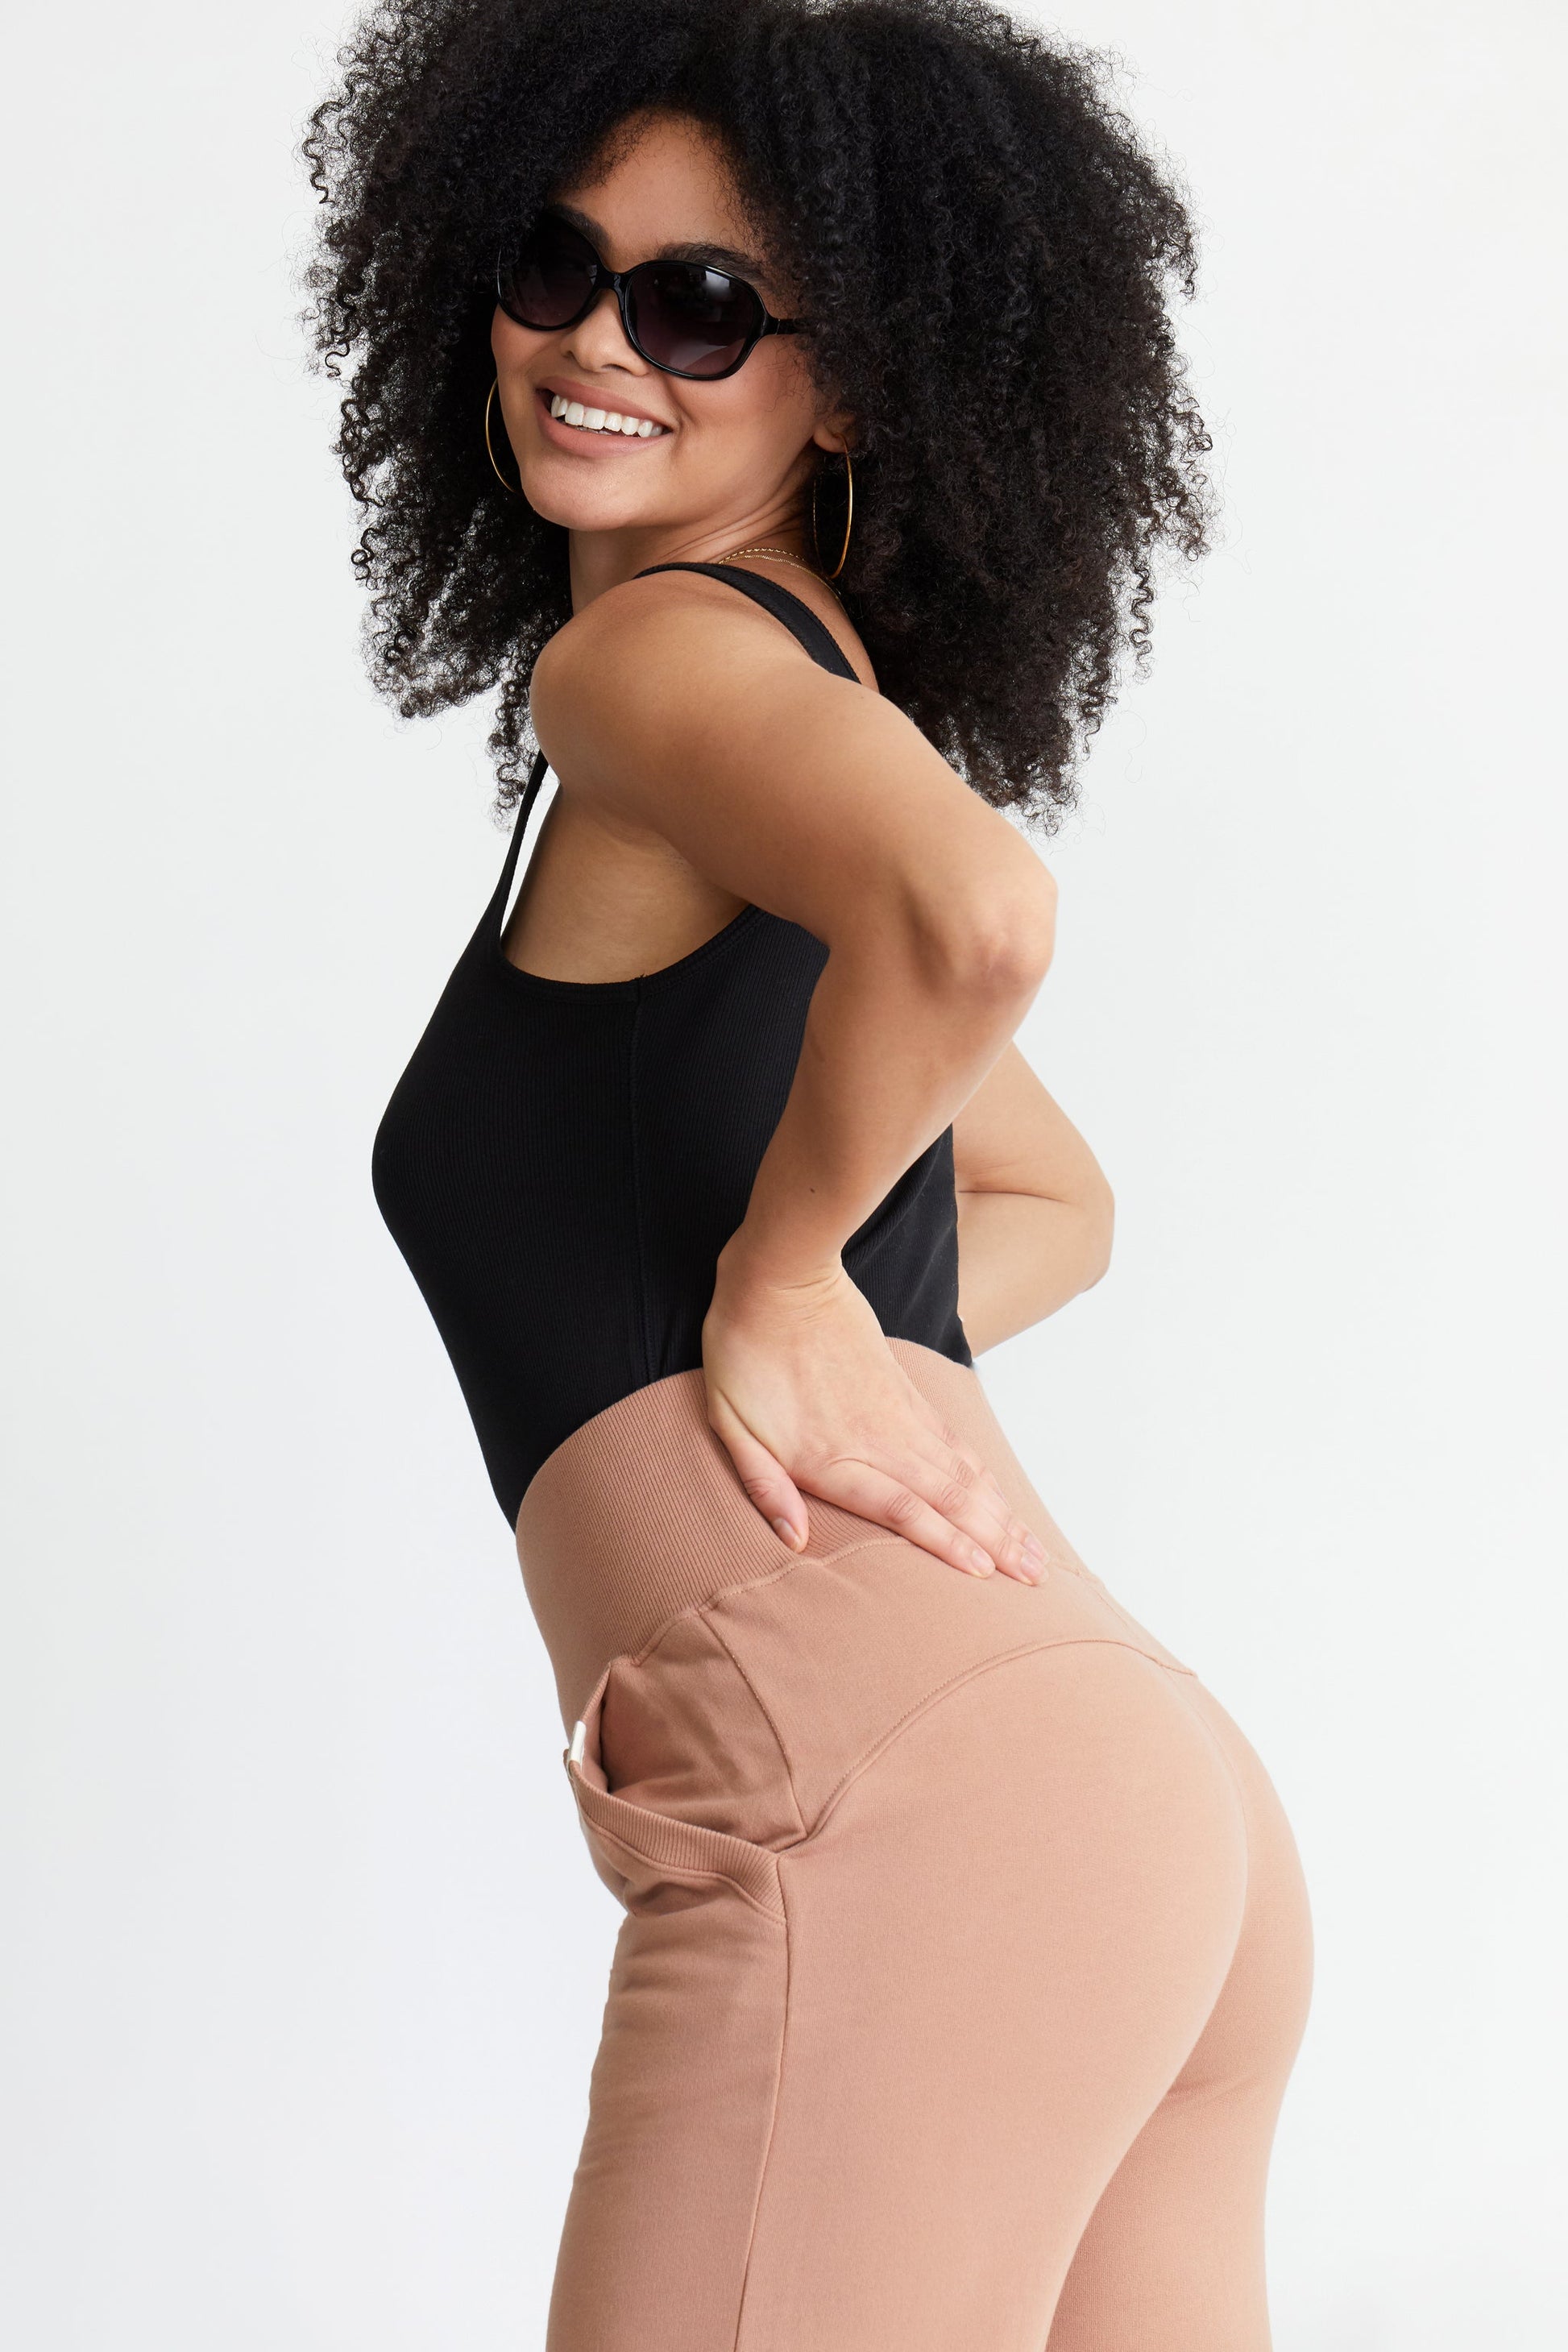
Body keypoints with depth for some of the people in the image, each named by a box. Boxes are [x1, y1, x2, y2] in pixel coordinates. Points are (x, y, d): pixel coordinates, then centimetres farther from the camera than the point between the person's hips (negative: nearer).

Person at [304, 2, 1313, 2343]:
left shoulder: (652, 654, -3)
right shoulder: (832, 719, 24)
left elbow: (975, 916, -26)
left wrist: (774, 1275, -10)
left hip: (892, 1798, -9)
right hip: (1142, 1788, 9)